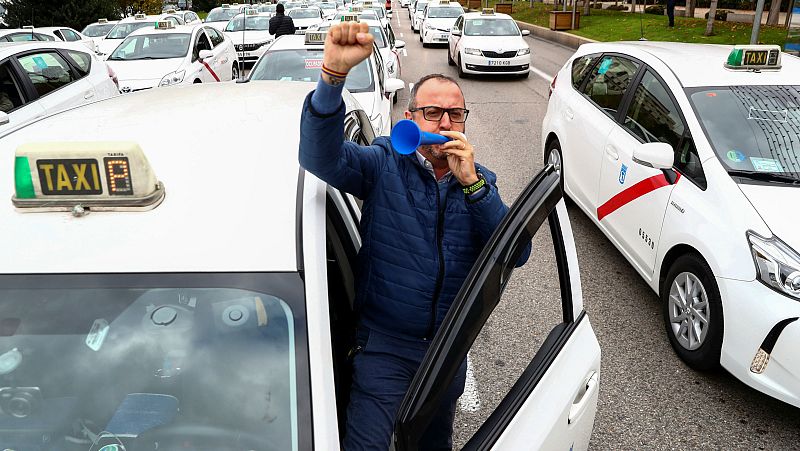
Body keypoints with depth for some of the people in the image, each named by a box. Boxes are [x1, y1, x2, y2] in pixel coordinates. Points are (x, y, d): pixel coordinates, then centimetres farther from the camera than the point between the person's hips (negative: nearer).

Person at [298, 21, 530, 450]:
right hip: (384, 343, -4)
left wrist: (471, 183, -24)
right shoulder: (383, 165, -10)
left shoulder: (478, 179, 1)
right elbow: (321, 155, -30)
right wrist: (333, 74, -45)